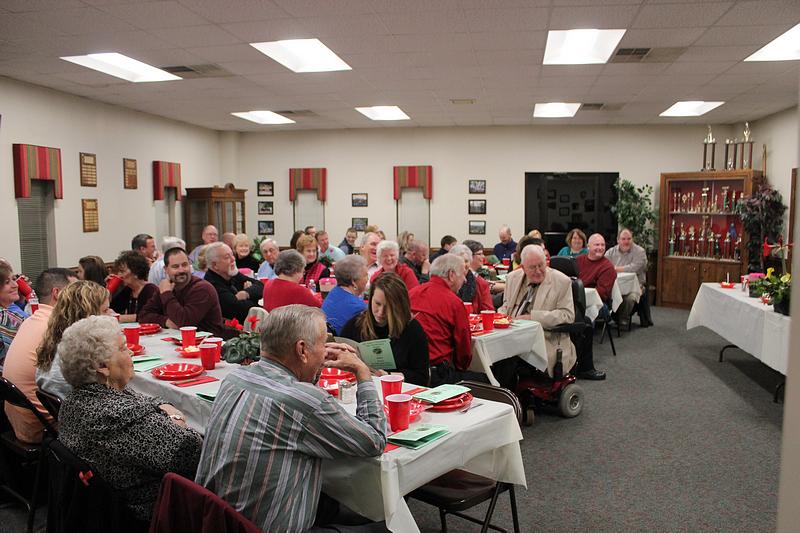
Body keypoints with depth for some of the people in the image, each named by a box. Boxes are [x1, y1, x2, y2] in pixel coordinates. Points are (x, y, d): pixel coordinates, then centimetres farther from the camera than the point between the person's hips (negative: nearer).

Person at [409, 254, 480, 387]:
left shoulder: (411, 293, 9)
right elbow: (464, 350, -1)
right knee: (485, 380, 10)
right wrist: (459, 370, 20)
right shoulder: (454, 302, -9)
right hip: (436, 375, -7)